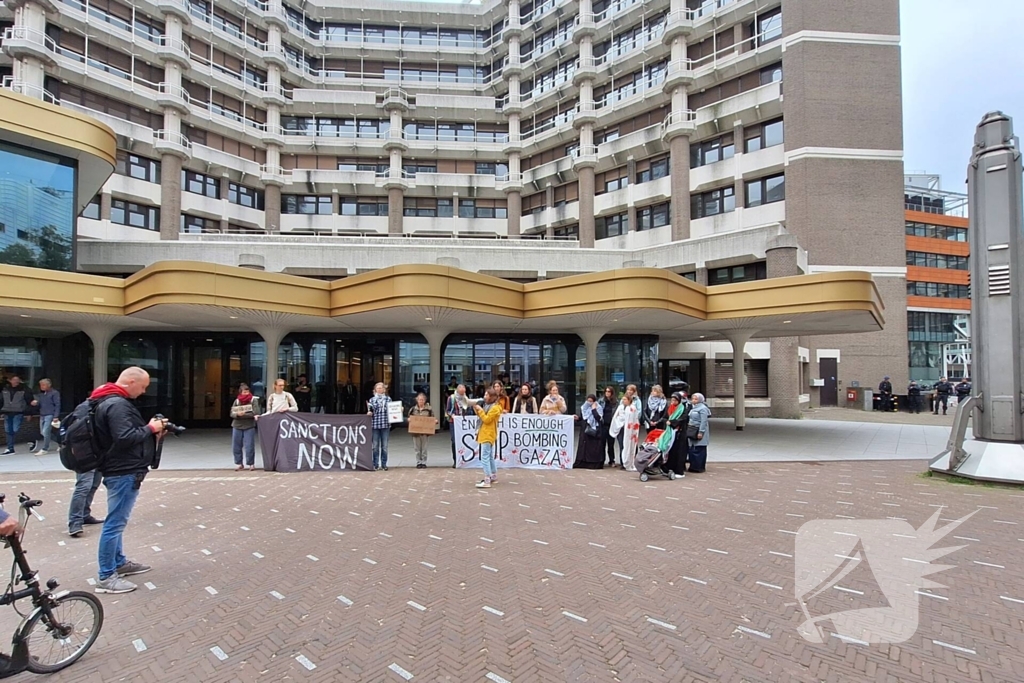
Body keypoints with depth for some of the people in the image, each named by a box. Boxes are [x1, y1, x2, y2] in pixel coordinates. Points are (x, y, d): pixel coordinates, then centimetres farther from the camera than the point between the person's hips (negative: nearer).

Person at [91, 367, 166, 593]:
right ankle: (106, 577, 1)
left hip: (122, 470, 11)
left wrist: (152, 430, 7)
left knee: (117, 521, 19)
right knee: (115, 522, -5)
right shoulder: (116, 404, -19)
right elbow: (124, 438, -27)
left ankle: (119, 563, 32)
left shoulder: (115, 401, 15)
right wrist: (150, 428, -14)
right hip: (123, 472, -11)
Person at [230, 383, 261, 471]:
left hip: (249, 427, -3)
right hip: (237, 426, 3)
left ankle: (251, 464, 10)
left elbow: (256, 413, -13)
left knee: (249, 447, -4)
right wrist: (237, 414, -19)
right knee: (236, 447, 7)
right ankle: (239, 464, 21)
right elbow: (232, 413, 2)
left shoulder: (254, 400, -3)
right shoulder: (237, 401, 6)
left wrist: (244, 414, -19)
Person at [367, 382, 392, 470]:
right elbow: (370, 411, 9)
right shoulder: (372, 400, 8)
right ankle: (376, 464, 12)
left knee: (384, 446, 4)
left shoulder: (388, 399, 9)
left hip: (386, 424, 0)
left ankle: (384, 464, 11)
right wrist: (369, 412, -12)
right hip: (375, 424, 0)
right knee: (375, 446, 4)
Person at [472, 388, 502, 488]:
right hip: (486, 434, 11)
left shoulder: (495, 408, -15)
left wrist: (480, 410, -16)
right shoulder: (488, 406, 15)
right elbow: (482, 417, 15)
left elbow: (486, 420, -20)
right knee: (490, 457, 16)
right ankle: (493, 477, 24)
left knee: (485, 458, -13)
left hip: (488, 435, -11)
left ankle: (487, 481, -15)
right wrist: (477, 409, 2)